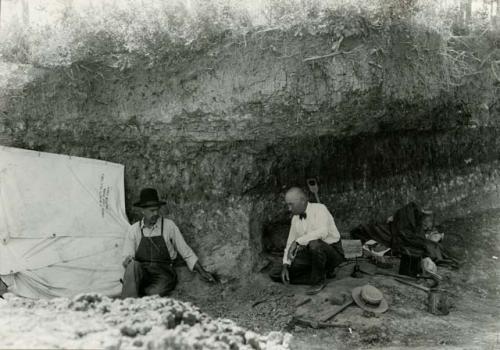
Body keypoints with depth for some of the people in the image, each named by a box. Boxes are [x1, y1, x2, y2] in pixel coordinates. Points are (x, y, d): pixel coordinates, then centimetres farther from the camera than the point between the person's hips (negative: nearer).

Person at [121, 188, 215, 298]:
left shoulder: (169, 225, 5)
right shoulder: (134, 229, 9)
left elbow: (186, 252, 9)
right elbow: (127, 257, 6)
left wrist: (201, 272, 4)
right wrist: (127, 260, -19)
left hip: (163, 273, -1)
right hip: (140, 272, 2)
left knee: (154, 293, -34)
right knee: (133, 265, -33)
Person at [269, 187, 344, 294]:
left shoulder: (319, 209, -14)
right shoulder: (295, 218, 7)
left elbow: (322, 232, -33)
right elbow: (290, 243, 10)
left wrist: (297, 241, -33)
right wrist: (285, 265, -4)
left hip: (332, 252, -7)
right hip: (311, 254, 7)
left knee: (314, 244, -42)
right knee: (275, 274, -5)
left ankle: (319, 280, -16)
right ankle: (321, 273, -2)